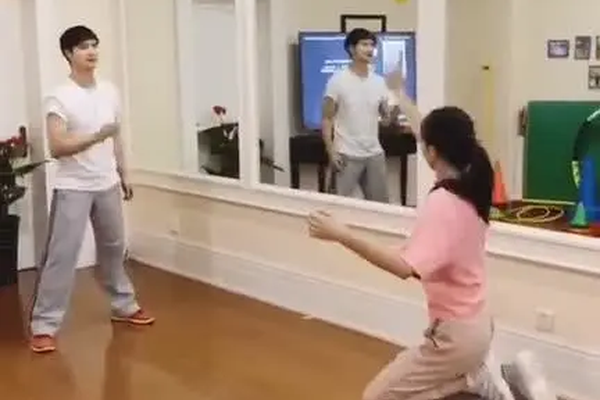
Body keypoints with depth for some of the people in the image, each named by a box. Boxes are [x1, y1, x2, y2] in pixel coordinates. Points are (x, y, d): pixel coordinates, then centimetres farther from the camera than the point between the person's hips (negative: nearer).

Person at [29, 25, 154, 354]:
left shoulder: (110, 91, 6)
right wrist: (95, 137, -32)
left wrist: (123, 174, 18)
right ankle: (44, 324, 1)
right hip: (73, 188, -6)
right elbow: (57, 147, -21)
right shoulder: (59, 98, -14)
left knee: (114, 247, 18)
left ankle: (123, 305, 35)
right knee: (61, 255, -7)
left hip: (107, 185, 6)